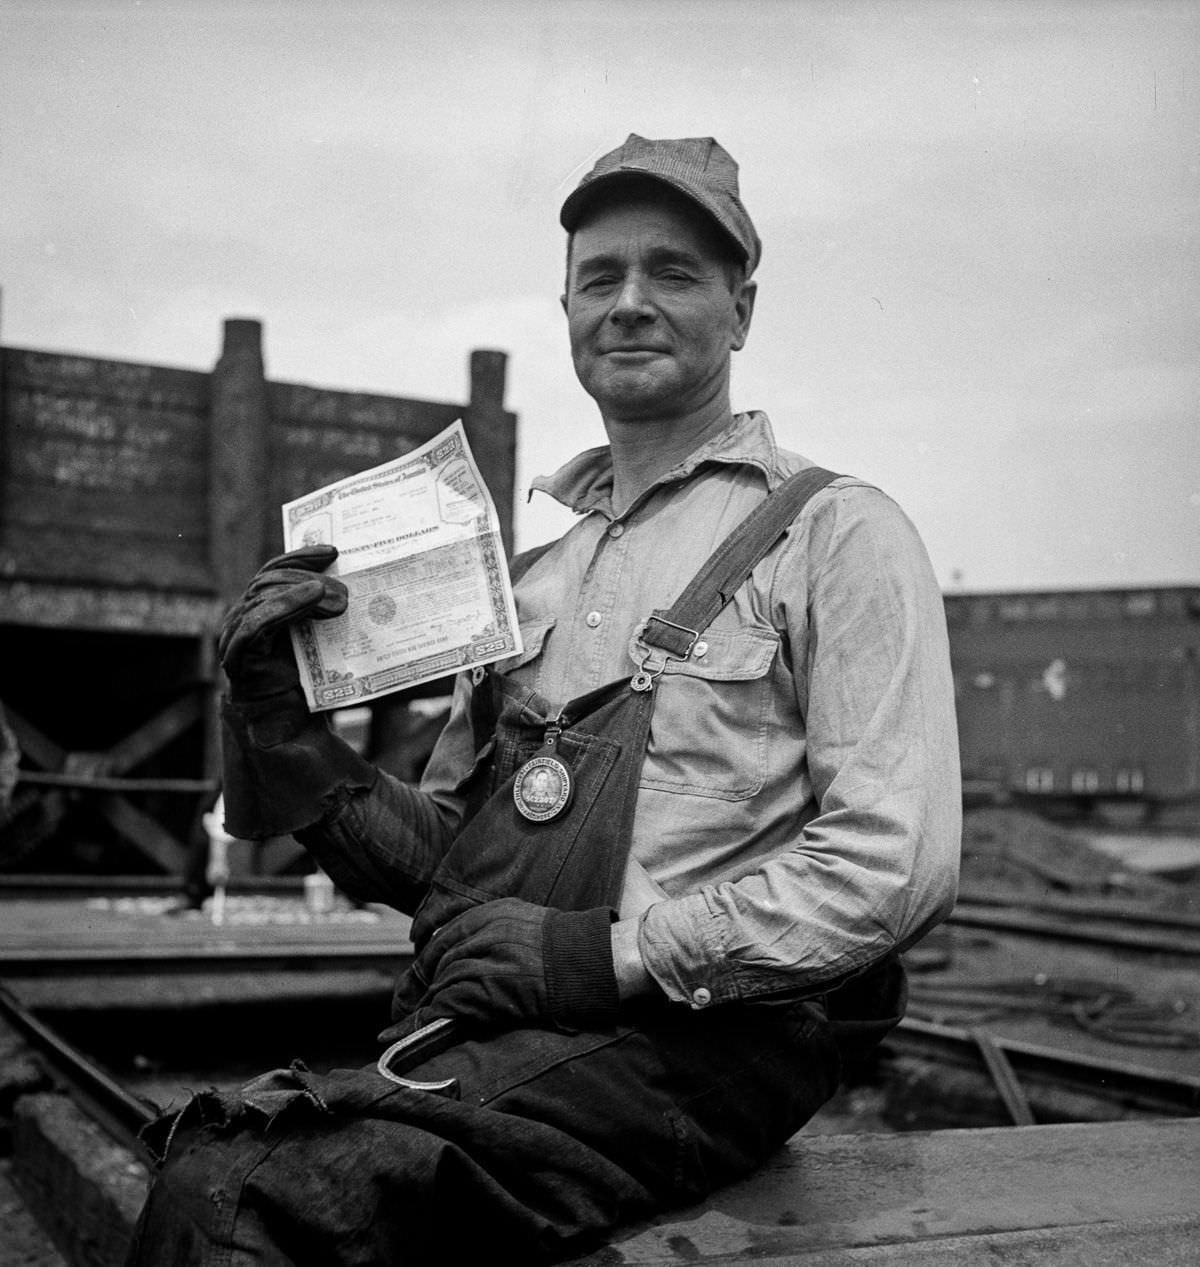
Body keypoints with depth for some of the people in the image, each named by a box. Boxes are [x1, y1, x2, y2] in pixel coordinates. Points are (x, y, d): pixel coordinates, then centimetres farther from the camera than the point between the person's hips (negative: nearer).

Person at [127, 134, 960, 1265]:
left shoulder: (834, 533, 1)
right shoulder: (531, 575, 21)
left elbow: (896, 869, -9)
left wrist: (614, 951, -14)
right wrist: (283, 724, 6)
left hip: (681, 1040, -5)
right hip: (467, 1031, 6)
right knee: (204, 1165, -22)